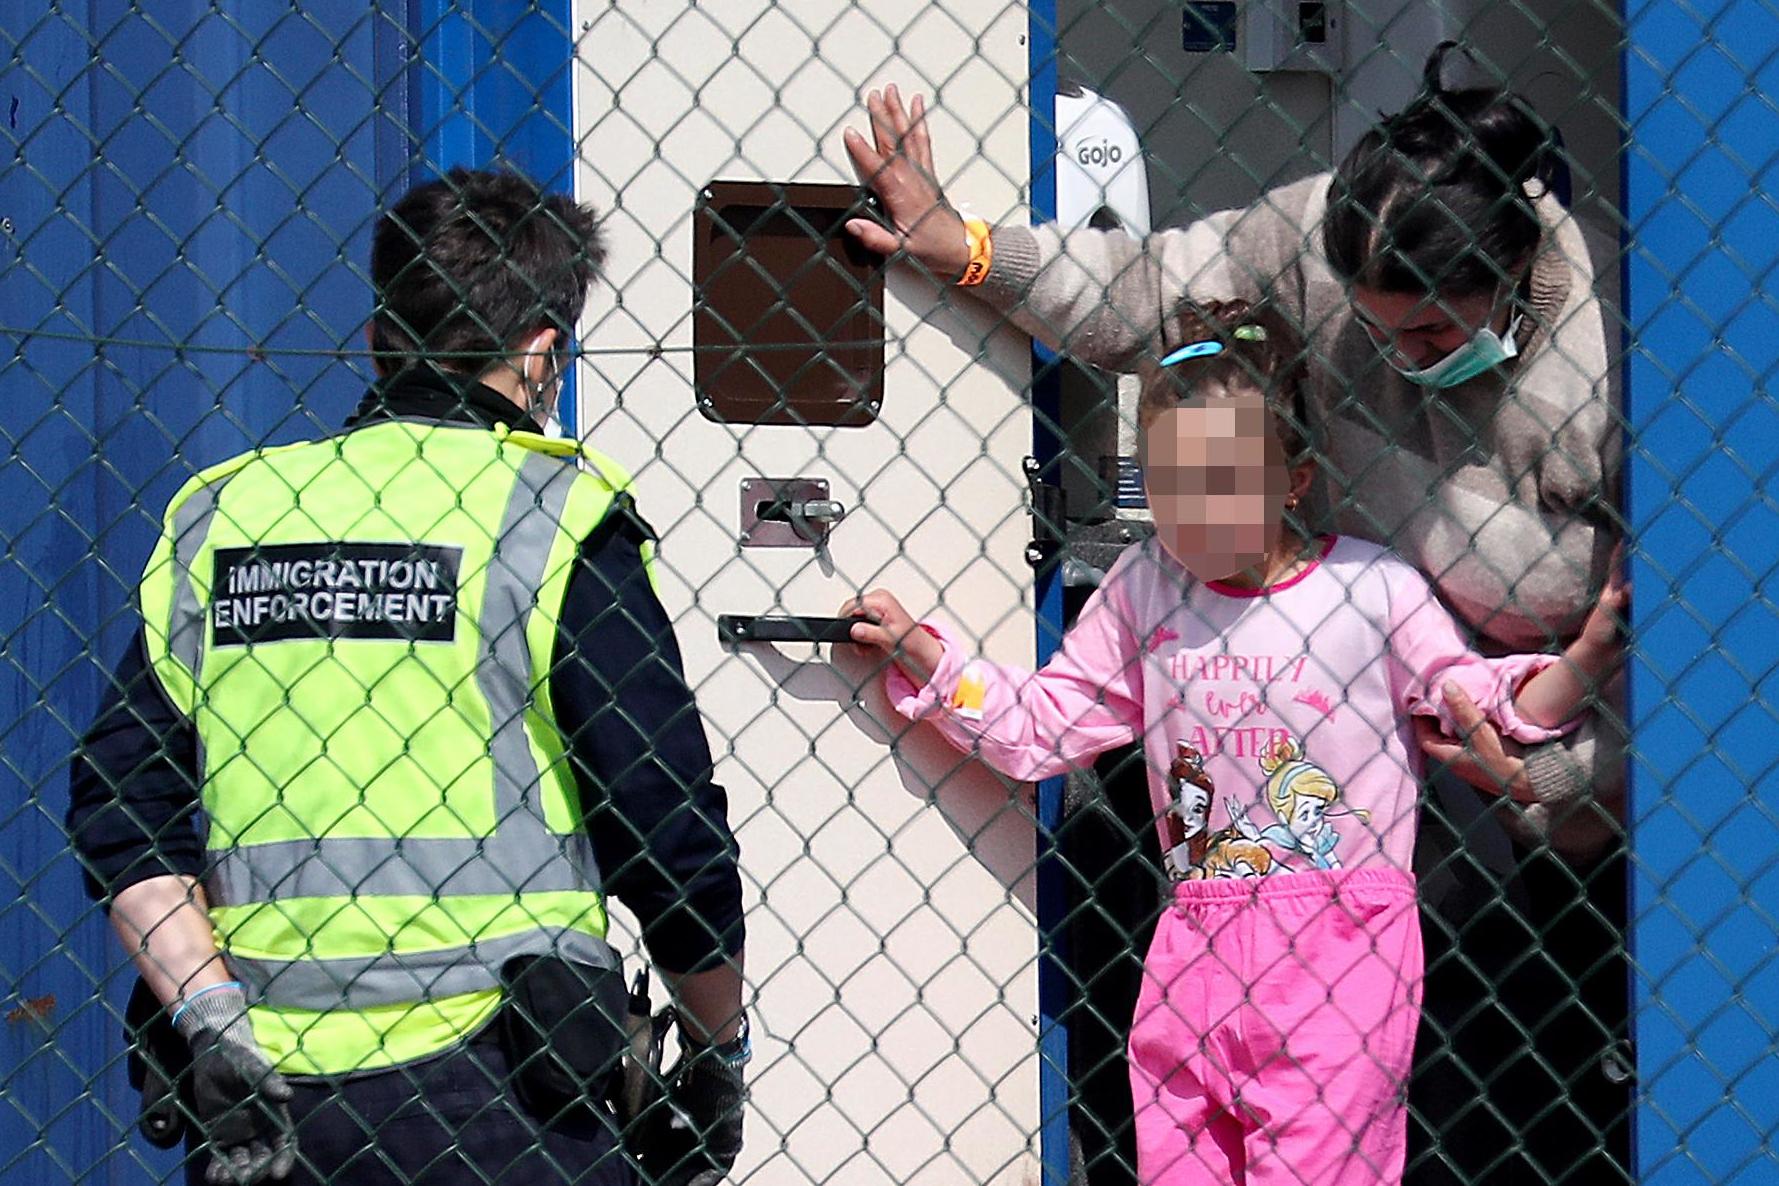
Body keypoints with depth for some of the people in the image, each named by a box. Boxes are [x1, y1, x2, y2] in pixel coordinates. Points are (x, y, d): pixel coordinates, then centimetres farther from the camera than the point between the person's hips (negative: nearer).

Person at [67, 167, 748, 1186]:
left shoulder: (222, 510, 10)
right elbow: (671, 828, -5)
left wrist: (217, 1028, -2)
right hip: (484, 1092, -4)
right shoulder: (557, 512, -3)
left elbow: (120, 809, 2)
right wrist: (720, 1057, 8)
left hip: (261, 1095, 4)